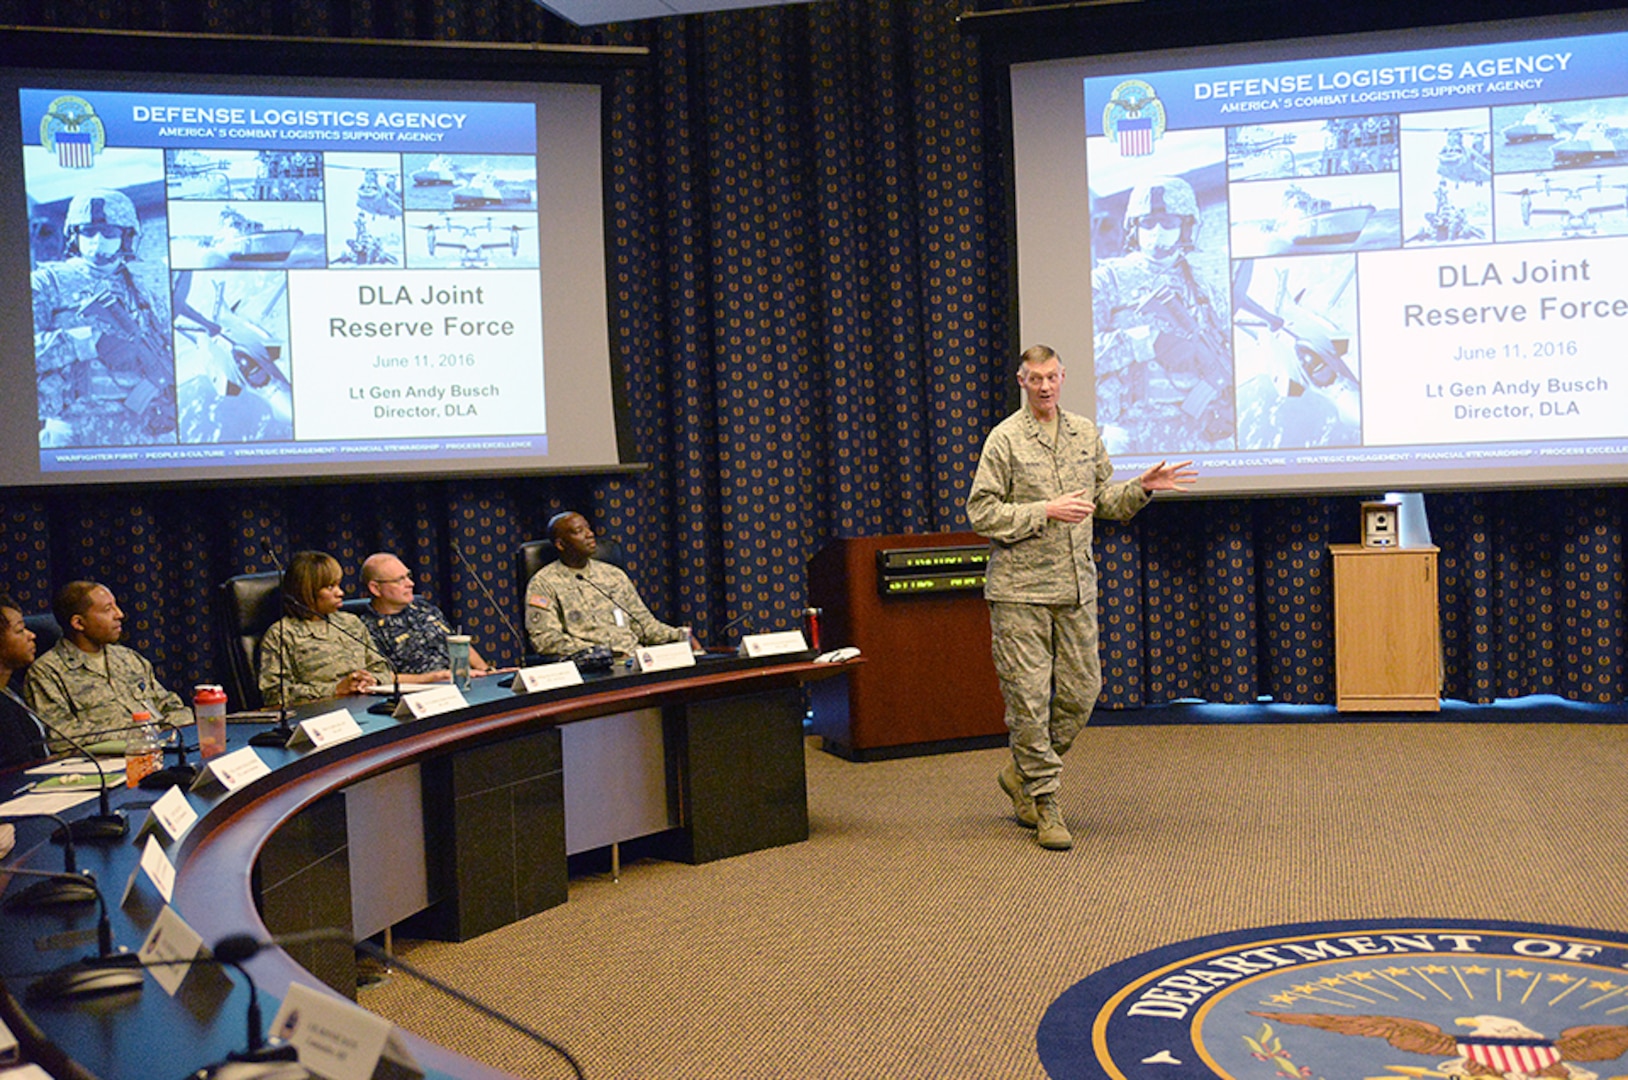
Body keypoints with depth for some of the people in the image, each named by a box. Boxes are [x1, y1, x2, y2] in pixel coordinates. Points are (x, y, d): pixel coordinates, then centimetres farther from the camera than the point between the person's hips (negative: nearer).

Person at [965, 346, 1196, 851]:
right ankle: (1044, 803, 8)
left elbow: (1103, 500, 19)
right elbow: (981, 512, -9)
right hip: (1020, 588, -5)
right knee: (1029, 698, -3)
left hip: (1077, 586, 5)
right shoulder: (1005, 439, -4)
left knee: (1080, 691, 7)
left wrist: (1142, 488, 2)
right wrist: (1046, 511, -16)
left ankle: (1023, 773, 26)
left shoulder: (1085, 432, 12)